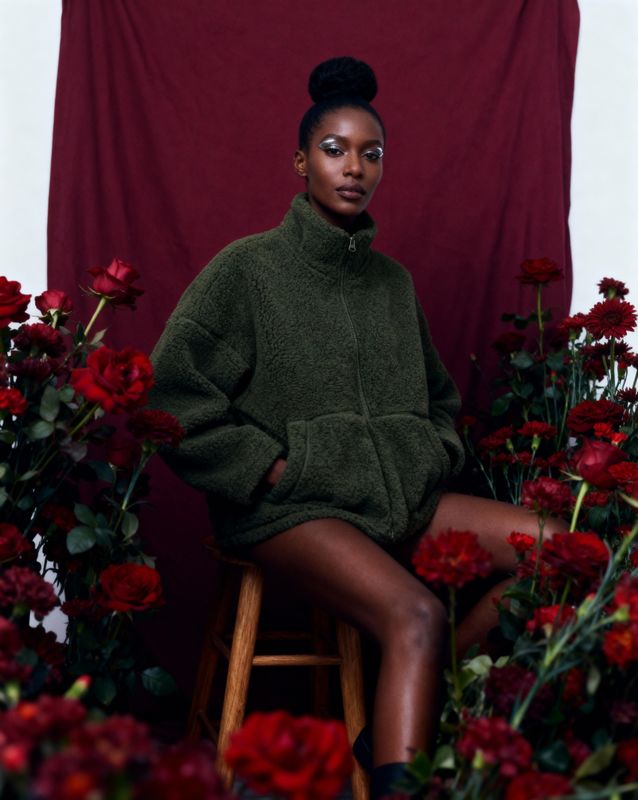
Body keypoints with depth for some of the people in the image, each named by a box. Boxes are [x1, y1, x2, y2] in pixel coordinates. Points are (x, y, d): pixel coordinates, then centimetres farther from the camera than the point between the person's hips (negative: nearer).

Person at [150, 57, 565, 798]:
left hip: (400, 500, 7)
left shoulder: (393, 282, 16)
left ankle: (411, 704, -9)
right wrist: (271, 466, -11)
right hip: (292, 509, -6)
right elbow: (174, 397, -7)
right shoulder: (247, 269, -1)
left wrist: (432, 460, 11)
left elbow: (440, 397, 30)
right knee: (415, 616, -31)